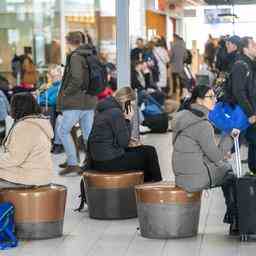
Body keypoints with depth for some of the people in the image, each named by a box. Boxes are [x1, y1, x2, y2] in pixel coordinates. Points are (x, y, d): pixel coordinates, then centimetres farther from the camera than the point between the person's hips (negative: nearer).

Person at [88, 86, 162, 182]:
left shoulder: (103, 110, 10)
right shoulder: (116, 113, -19)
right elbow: (123, 142, -17)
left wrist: (128, 139, 11)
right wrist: (128, 120, -11)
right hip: (109, 161, -10)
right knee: (149, 153, 2)